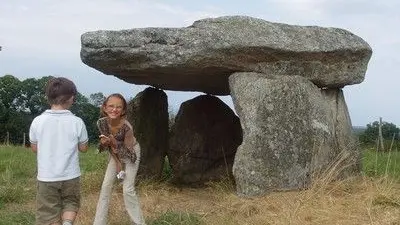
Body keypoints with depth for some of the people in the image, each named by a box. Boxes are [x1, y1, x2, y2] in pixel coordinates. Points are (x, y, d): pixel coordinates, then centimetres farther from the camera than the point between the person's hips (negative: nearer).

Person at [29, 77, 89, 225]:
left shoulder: (37, 121, -8)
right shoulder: (77, 122, -11)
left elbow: (34, 148, 5)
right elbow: (83, 148, 2)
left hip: (46, 177, 0)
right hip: (70, 176, 0)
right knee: (71, 203, 22)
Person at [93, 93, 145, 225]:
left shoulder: (126, 127, -35)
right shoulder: (102, 122, -21)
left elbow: (129, 153, -29)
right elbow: (105, 145, -4)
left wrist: (114, 143, -41)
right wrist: (104, 143, -27)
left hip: (130, 153, -5)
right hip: (115, 152, 5)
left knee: (128, 189, -9)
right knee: (106, 186, 3)